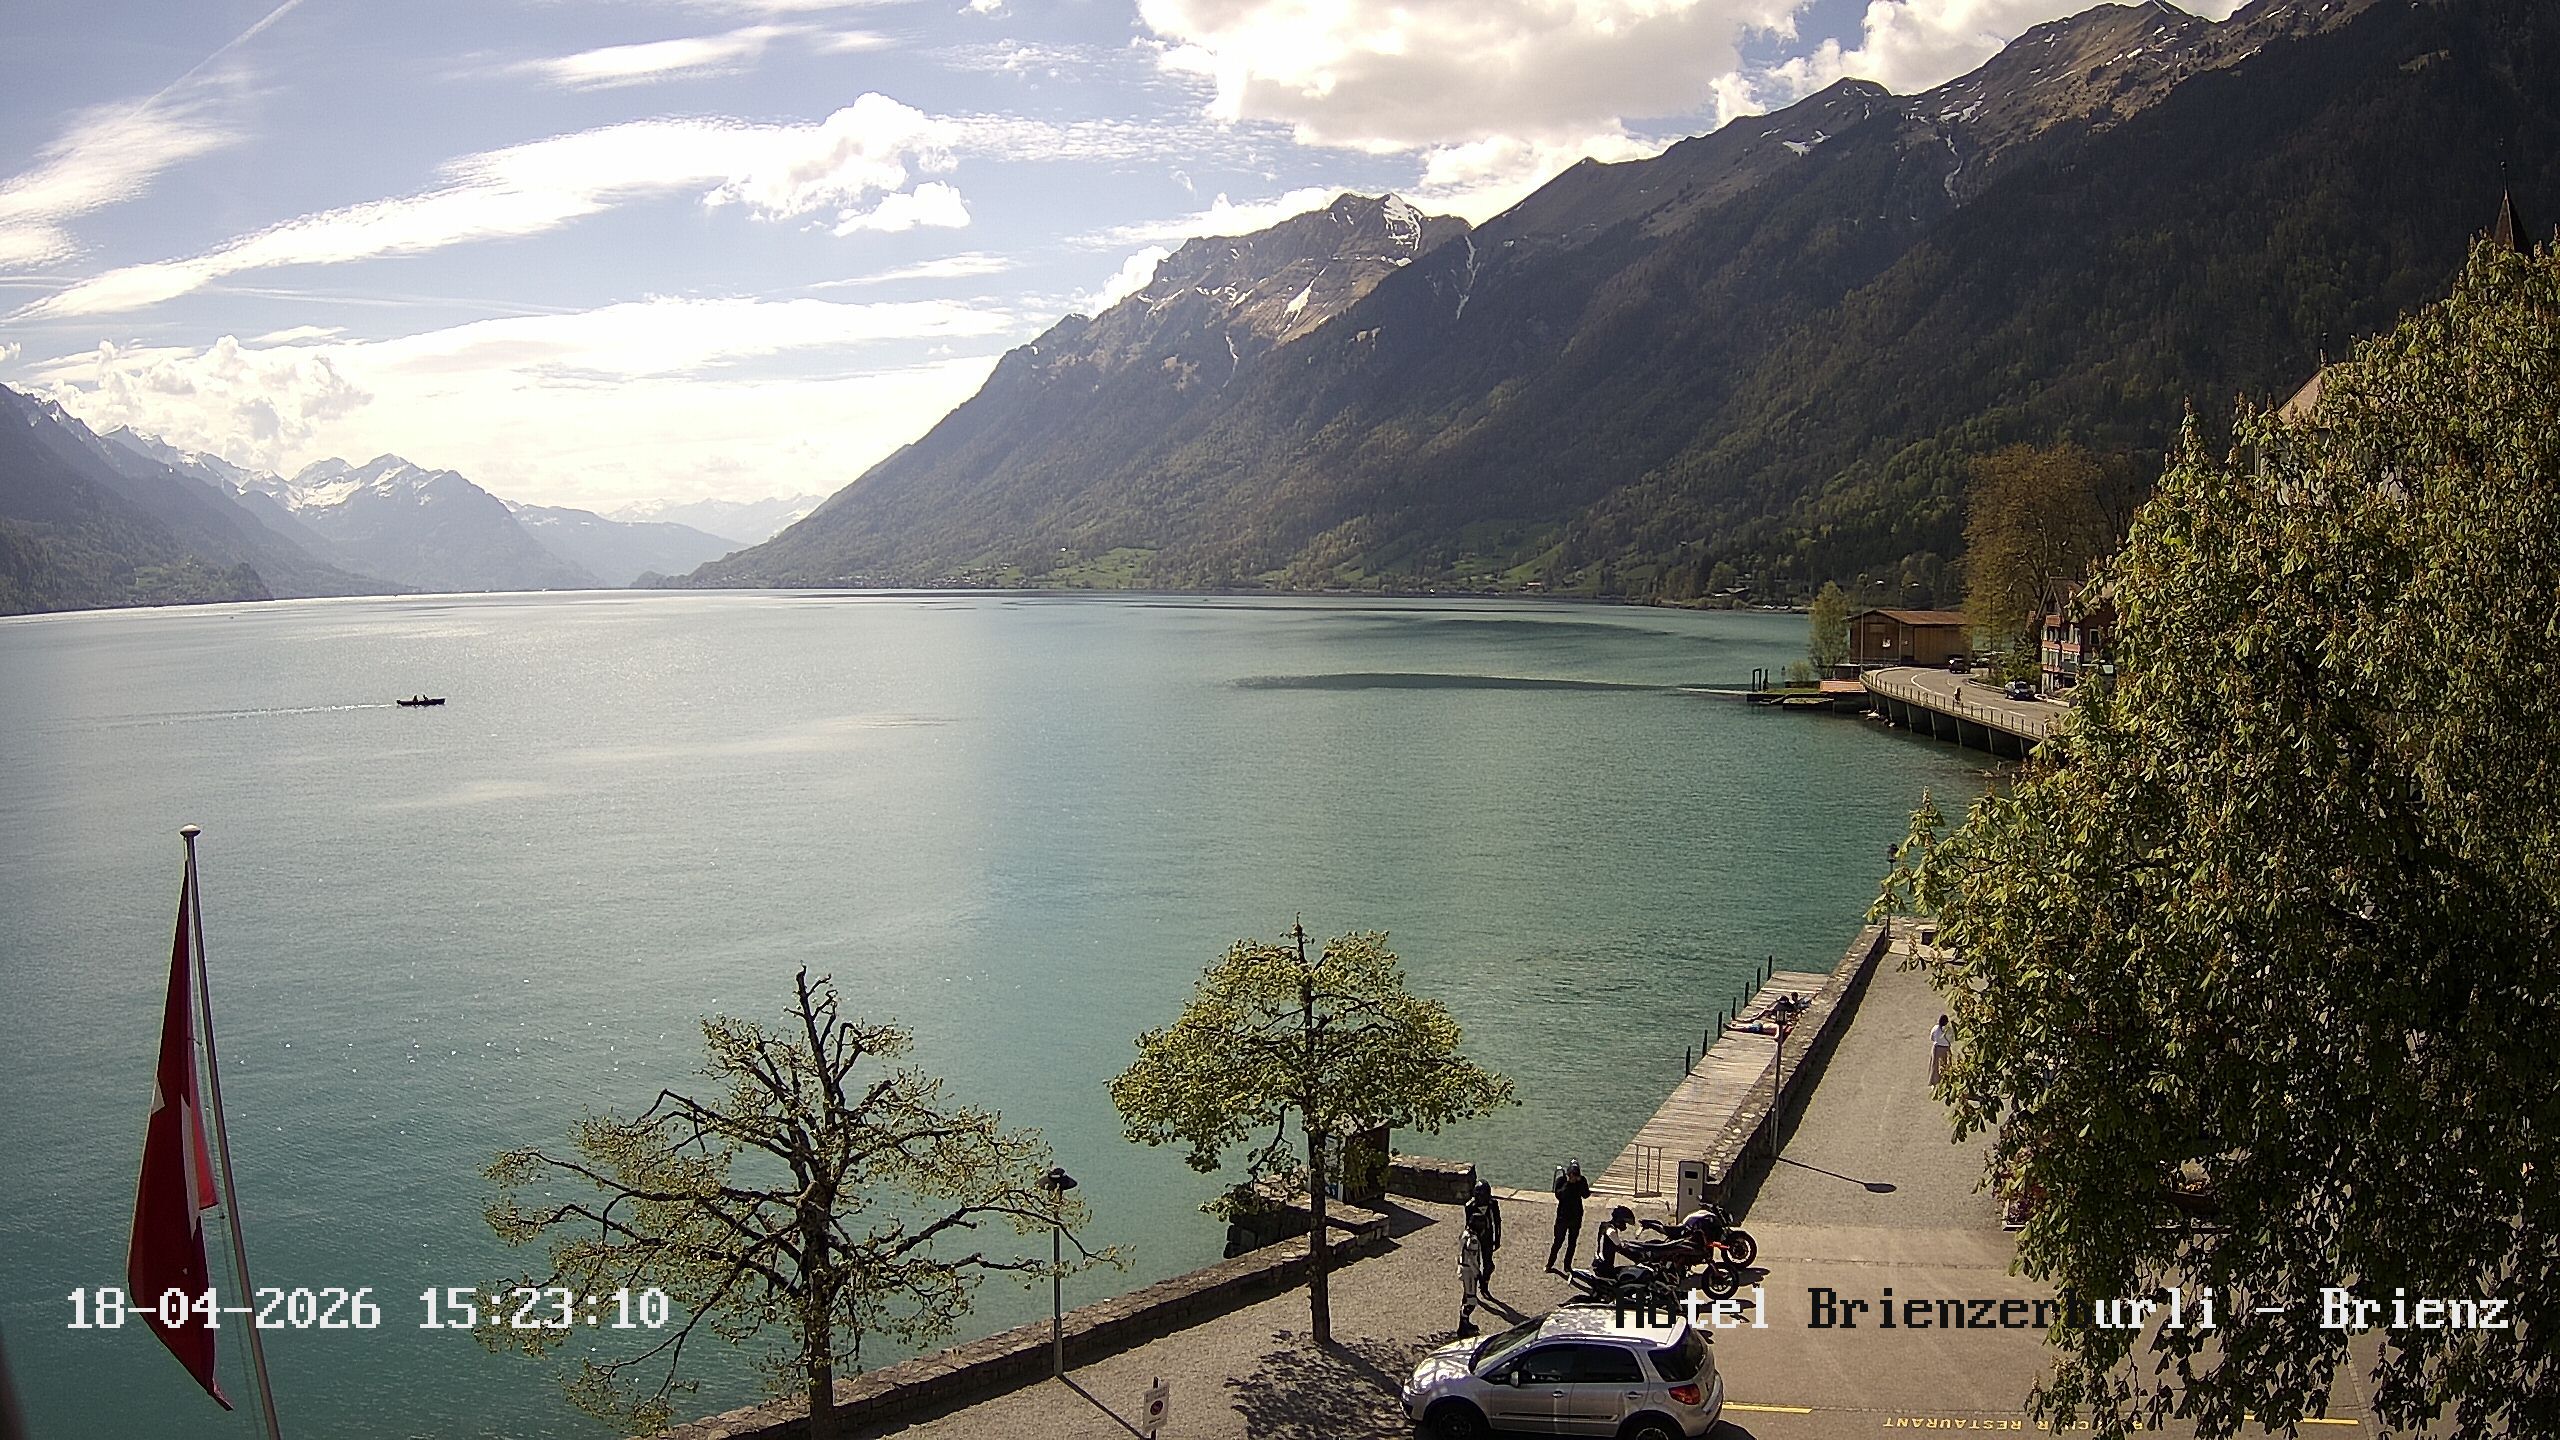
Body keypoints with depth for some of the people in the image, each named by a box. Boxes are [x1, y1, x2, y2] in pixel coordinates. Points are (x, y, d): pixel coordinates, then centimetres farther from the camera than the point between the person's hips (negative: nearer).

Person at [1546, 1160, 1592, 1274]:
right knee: (1558, 1241, 0)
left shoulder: (1582, 1181, -3)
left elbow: (1586, 1195, -14)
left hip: (1576, 1216, 3)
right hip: (1563, 1216, -3)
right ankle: (1549, 1265, 12)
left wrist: (1580, 1182, -23)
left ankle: (1567, 1266, 23)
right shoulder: (1562, 1180, -12)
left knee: (1572, 1243, 10)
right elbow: (1558, 1195, -23)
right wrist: (1568, 1183, -28)